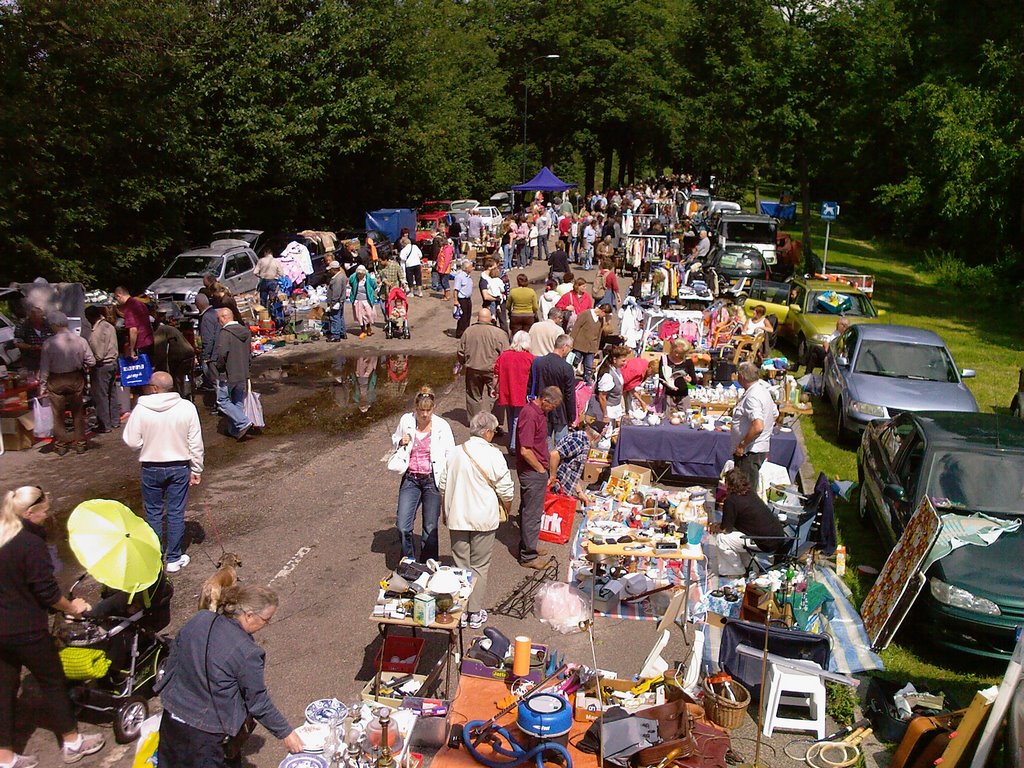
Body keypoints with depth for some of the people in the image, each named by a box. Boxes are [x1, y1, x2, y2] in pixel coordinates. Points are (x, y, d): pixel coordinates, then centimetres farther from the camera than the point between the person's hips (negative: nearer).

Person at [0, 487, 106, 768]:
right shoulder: (31, 543, -21)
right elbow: (47, 591, -17)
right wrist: (72, 608, -1)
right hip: (25, 629, -7)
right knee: (53, 682, 10)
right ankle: (72, 743, 24)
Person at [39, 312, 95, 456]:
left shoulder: (49, 343, -14)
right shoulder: (80, 340, -9)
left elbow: (45, 367, -10)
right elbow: (91, 361, -8)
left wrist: (43, 386, -1)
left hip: (56, 383, -2)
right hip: (76, 380, 2)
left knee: (58, 415, 12)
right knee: (78, 414, 14)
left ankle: (60, 446, 18)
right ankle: (80, 445, 19)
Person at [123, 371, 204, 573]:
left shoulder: (141, 409, -15)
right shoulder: (187, 407, -11)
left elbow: (132, 442, -10)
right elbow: (195, 443, -7)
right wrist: (196, 470, 3)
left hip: (151, 468, 0)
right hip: (179, 468, 0)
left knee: (153, 513, 15)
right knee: (176, 513, 10)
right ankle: (174, 559, 18)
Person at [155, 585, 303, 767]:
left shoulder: (199, 620, -9)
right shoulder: (247, 653, -25)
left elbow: (173, 658, 5)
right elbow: (258, 702, -15)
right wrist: (285, 733, -2)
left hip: (172, 714, 6)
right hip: (206, 732, -6)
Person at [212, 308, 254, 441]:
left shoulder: (225, 332, -18)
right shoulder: (245, 331, 8)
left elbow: (222, 352, -29)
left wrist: (219, 366, -13)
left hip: (227, 375, -8)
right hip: (243, 374, 8)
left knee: (223, 401, 3)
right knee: (238, 403, 16)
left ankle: (244, 423, -9)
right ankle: (235, 431, 22)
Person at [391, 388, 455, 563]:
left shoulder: (442, 426, -6)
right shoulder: (406, 421, -1)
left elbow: (451, 455, -1)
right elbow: (394, 439, 18)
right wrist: (401, 442, -6)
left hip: (432, 480, -2)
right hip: (410, 479, 2)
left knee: (430, 528, 4)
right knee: (403, 527, -5)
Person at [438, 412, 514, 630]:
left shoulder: (454, 453, -1)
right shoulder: (493, 455, -13)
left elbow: (443, 486, 7)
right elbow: (506, 491, -8)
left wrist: (446, 512, 20)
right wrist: (507, 508, 12)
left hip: (457, 518, 3)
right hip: (484, 519, -3)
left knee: (460, 565, 12)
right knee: (480, 566, 9)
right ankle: (476, 613, 15)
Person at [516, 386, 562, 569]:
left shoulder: (539, 412, 8)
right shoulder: (530, 415, -24)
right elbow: (525, 451, -26)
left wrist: (548, 469, 17)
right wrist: (542, 470, -14)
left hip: (538, 470, 10)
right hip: (532, 472, -10)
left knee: (528, 510, 20)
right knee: (532, 513, 0)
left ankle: (526, 547, 33)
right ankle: (528, 556, 10)